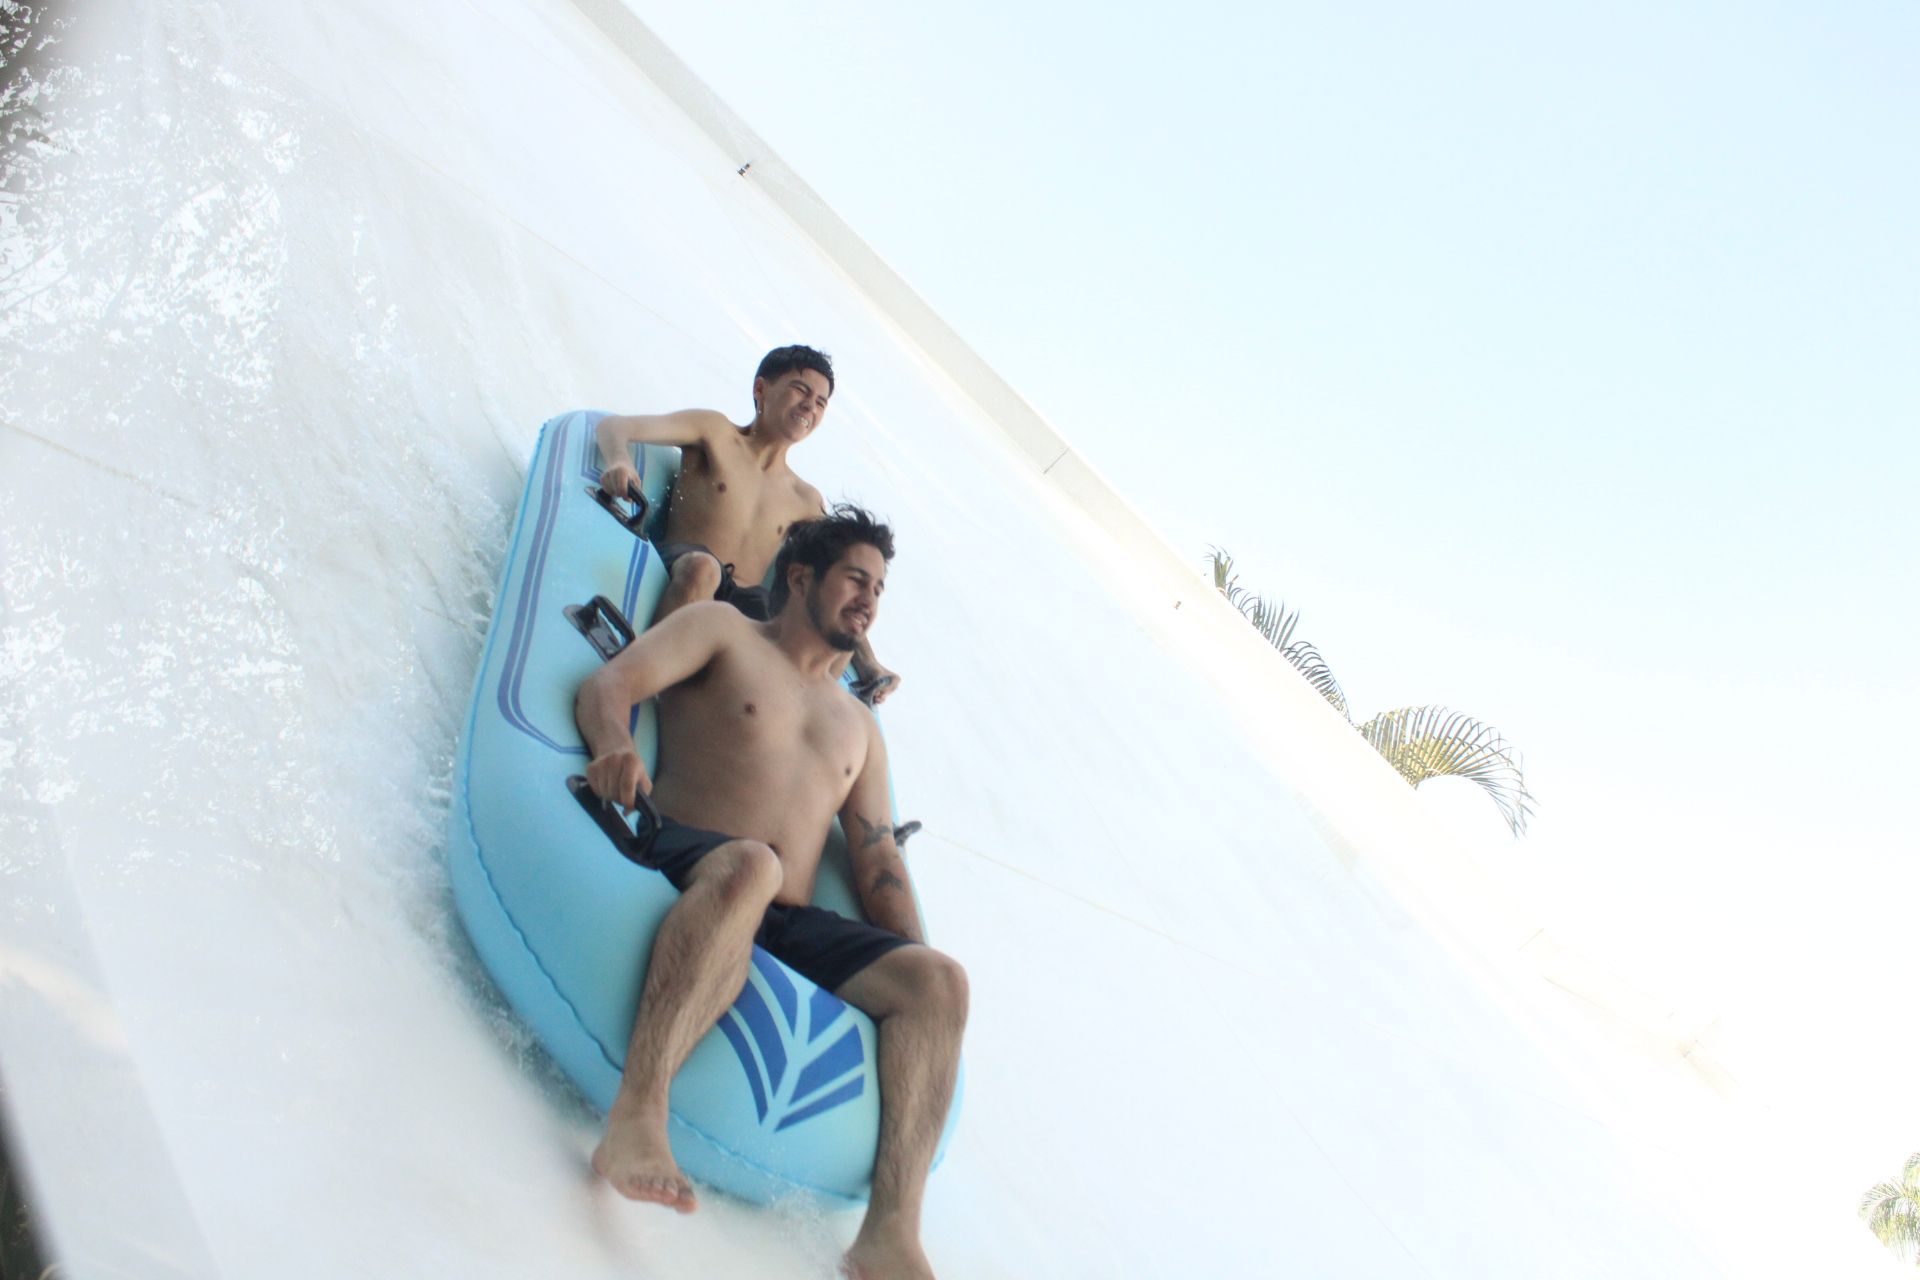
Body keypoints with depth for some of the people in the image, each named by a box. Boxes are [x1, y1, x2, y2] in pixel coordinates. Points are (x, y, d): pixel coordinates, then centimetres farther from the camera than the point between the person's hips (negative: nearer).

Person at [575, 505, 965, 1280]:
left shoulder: (859, 725, 32)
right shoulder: (720, 630, 18)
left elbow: (877, 859, 23)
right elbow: (610, 684, 1)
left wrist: (914, 959, 5)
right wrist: (615, 745, -23)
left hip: (791, 925, 5)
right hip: (683, 862, -5)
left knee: (939, 980, -20)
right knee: (747, 867, -41)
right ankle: (636, 1121, -50)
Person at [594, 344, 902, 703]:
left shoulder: (805, 501, 24)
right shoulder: (716, 433, 13)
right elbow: (615, 425, 1)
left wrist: (869, 664, 7)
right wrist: (619, 461, -25)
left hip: (745, 606, 4)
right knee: (702, 566, -39)